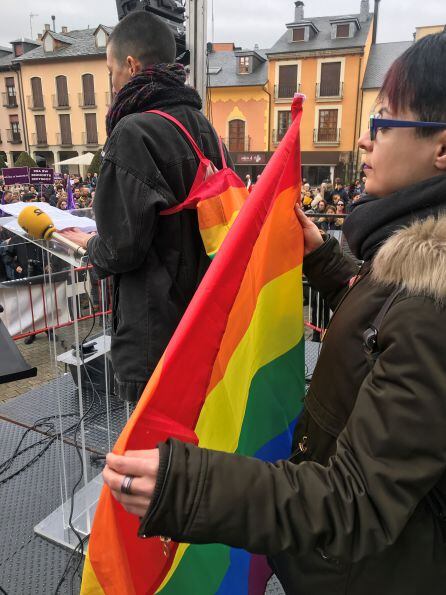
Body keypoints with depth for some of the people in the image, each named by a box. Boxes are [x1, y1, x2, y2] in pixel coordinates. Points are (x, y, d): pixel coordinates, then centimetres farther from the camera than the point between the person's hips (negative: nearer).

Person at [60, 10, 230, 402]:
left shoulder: (134, 132, -17)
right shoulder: (203, 126, 6)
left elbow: (122, 249, -19)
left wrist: (89, 244, 4)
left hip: (155, 329, -8)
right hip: (204, 314, 8)